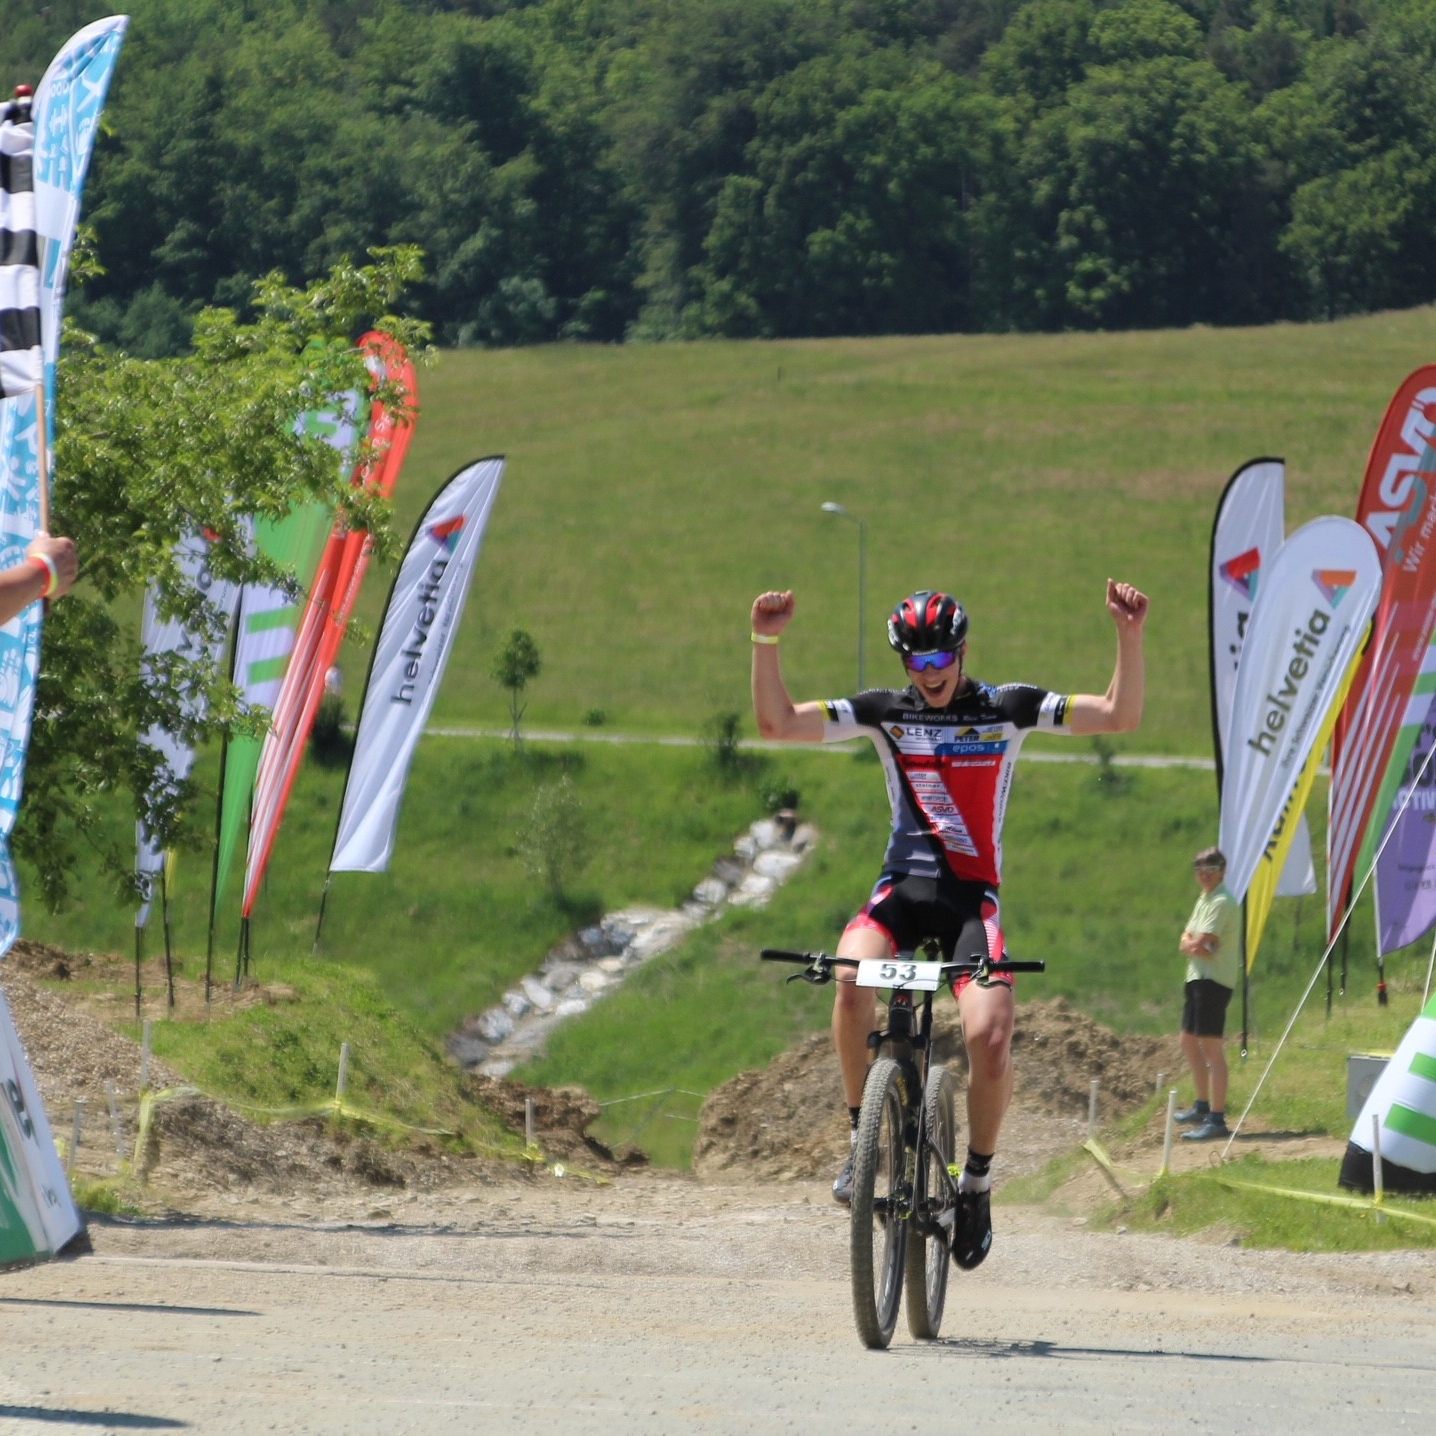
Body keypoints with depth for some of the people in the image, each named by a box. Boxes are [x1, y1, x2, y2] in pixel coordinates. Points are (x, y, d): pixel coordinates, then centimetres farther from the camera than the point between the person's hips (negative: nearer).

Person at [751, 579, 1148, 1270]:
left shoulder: (1006, 708, 2)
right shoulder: (887, 711, 5)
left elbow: (1120, 716, -4)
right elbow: (778, 722, 0)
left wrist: (1129, 636, -18)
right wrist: (766, 642, -13)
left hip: (972, 897, -1)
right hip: (901, 886, 1)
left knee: (989, 1036, -22)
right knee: (851, 974, -33)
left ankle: (977, 1181, 3)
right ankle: (863, 1136, -15)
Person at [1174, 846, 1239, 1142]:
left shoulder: (1221, 902, -13)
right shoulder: (1204, 899, 18)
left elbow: (1198, 944, -20)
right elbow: (1186, 943, 13)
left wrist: (1192, 944, 1)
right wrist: (1195, 945, -8)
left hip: (1214, 980, -11)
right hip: (1197, 977, 11)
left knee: (1211, 1046, -14)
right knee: (1189, 1042, 21)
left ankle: (1216, 1119, -17)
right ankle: (1202, 1106, 35)